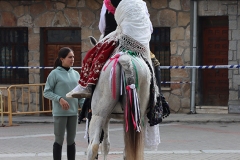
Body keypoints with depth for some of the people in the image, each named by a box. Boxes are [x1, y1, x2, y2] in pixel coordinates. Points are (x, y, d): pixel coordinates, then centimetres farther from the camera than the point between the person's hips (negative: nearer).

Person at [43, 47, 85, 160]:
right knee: (59, 140, 0)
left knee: (71, 140, 10)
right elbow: (46, 92, -5)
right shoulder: (55, 74, -7)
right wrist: (59, 99, -18)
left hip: (73, 112, 5)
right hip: (60, 113, -5)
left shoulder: (76, 74, 8)